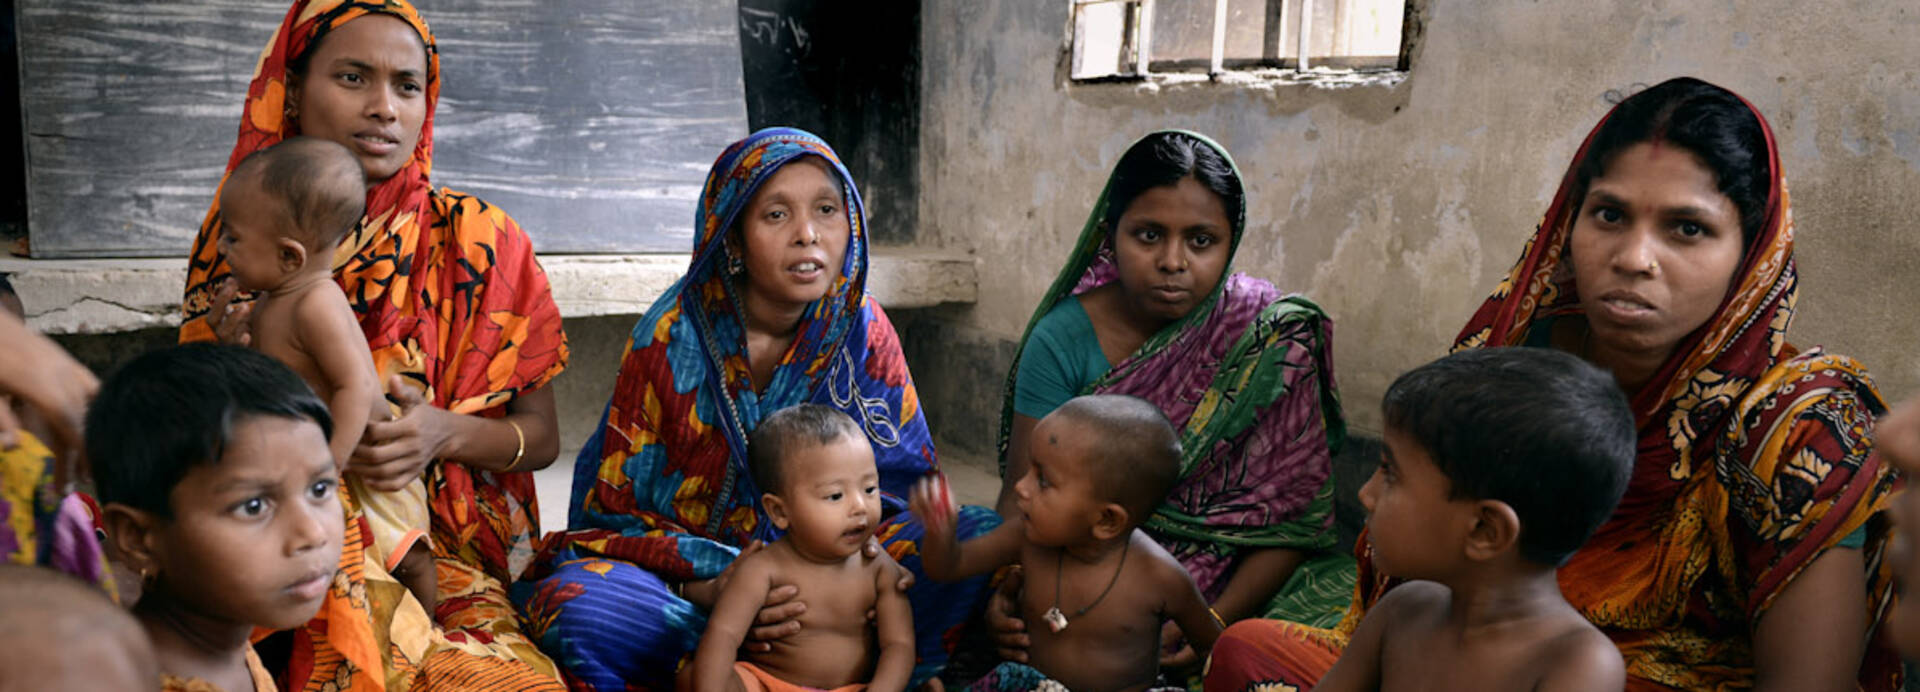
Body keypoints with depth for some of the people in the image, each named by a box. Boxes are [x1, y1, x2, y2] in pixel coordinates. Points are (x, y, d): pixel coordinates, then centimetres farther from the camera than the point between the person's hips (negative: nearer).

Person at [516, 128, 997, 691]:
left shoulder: (862, 328, -3)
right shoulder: (673, 338, -11)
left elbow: (902, 490, -2)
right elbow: (616, 511, -8)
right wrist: (712, 591, -27)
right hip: (686, 575, -2)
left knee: (984, 537, -17)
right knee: (581, 607, -35)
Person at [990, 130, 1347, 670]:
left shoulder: (1275, 336, -6)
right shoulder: (1064, 341, -5)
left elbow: (1296, 509, -7)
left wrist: (1217, 620, -22)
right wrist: (1003, 596, -26)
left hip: (1237, 580, 1)